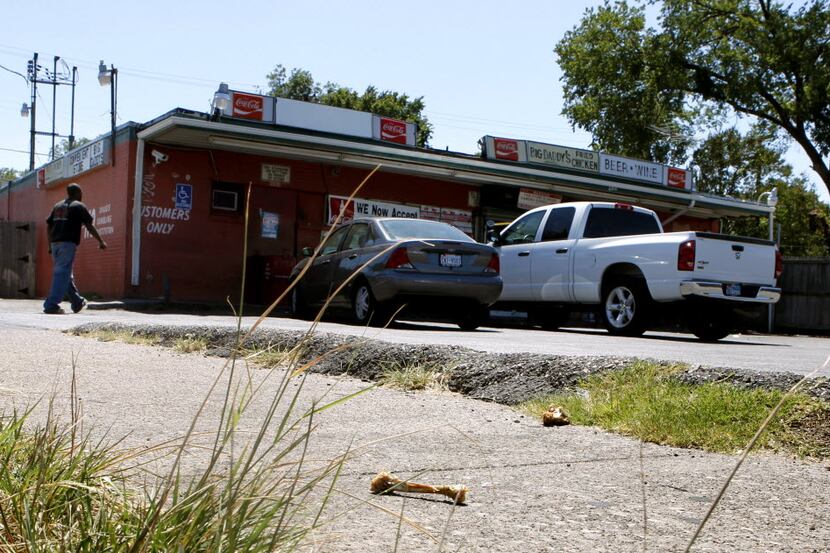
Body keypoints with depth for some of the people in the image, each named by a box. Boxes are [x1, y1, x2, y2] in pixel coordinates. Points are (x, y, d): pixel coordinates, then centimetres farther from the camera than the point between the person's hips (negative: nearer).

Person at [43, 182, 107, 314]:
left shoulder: (58, 206, 20)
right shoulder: (79, 206, 0)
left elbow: (48, 226, 18)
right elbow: (89, 226, -4)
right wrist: (101, 241, 2)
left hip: (55, 243, 7)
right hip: (68, 243, -7)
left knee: (66, 274, 15)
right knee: (62, 273, -9)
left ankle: (77, 303, 24)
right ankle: (51, 305, -15)